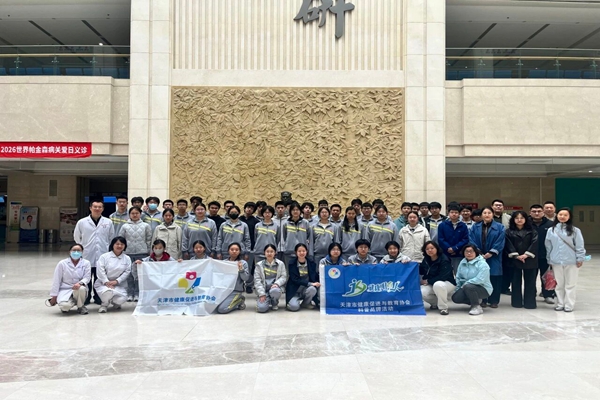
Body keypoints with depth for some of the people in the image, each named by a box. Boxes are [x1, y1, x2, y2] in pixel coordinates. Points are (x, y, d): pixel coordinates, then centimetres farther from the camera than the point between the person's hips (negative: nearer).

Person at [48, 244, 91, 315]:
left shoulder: (86, 263, -2)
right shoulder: (62, 263, -2)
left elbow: (87, 277, -6)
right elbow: (56, 280, -1)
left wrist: (80, 283, -30)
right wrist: (54, 296, -2)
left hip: (79, 288, 1)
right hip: (65, 290, 0)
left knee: (81, 288, -37)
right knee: (64, 306, -30)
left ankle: (80, 306, -7)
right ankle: (66, 307, 11)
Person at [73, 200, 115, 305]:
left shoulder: (108, 222, 4)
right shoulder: (82, 222, 2)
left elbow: (111, 238, 11)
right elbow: (77, 237, 12)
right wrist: (82, 248, 12)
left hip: (103, 256, 0)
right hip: (87, 256, 0)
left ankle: (98, 298, 19)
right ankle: (86, 298, 19)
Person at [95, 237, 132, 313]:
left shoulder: (127, 258, 7)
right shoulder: (104, 256, 1)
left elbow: (127, 272, -2)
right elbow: (101, 271, -7)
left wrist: (116, 281, -15)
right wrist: (107, 282, -19)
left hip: (119, 285, 2)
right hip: (103, 283, -2)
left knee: (121, 300, -24)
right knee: (108, 293, -35)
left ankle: (115, 303, 18)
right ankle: (105, 304, 3)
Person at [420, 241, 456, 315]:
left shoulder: (444, 259, -19)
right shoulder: (426, 259, 1)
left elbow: (443, 277, -25)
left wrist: (428, 281, -20)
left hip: (448, 283, -6)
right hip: (432, 284, 6)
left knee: (437, 285, -42)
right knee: (421, 292, -23)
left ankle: (443, 308, -19)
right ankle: (435, 303, 9)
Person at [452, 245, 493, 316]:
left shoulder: (482, 264, -16)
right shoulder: (462, 263, 5)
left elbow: (480, 279, -27)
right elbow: (458, 277, 10)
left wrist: (466, 283, -21)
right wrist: (458, 289, -1)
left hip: (483, 288, -7)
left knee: (468, 287, -36)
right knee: (455, 297, -14)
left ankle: (477, 307, -15)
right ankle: (475, 300, 11)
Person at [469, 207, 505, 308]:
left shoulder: (499, 227, 5)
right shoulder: (475, 227, 9)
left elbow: (500, 242, -4)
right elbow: (471, 240, -1)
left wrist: (491, 253, -14)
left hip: (494, 258, -1)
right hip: (479, 256, 1)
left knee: (494, 278, 0)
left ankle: (494, 301, 9)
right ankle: (482, 300, 10)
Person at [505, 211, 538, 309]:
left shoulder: (532, 231, 7)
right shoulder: (509, 231, 5)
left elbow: (534, 243, -4)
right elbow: (509, 245, -3)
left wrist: (526, 255, -15)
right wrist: (516, 256, -14)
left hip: (529, 260, 0)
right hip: (515, 259, 0)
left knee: (529, 282, 2)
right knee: (516, 281, 4)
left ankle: (529, 303, 9)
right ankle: (516, 302, 11)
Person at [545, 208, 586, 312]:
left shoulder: (575, 230, -5)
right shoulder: (551, 230, 2)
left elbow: (579, 246, -4)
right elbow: (548, 246, 6)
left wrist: (580, 259, -6)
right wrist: (549, 260, 8)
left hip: (572, 261, -2)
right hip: (556, 261, 3)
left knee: (570, 284, 6)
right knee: (559, 284, 11)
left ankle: (569, 305, 14)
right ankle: (560, 304, 21)